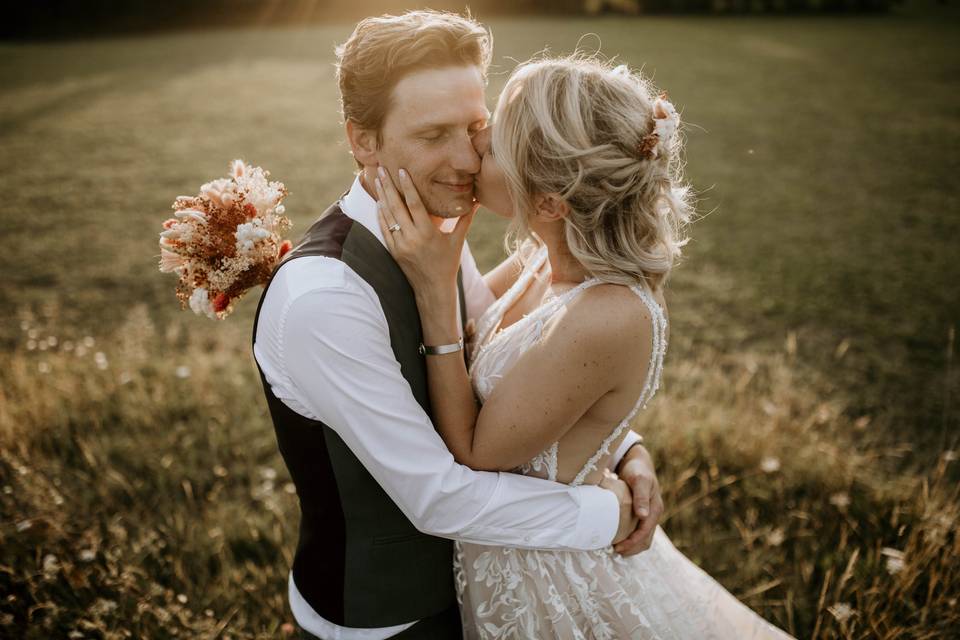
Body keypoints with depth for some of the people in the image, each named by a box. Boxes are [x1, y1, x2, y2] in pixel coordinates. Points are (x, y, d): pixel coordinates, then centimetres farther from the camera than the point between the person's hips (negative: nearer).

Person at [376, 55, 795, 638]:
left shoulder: (604, 320, -35)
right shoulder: (557, 251, -12)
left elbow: (470, 455, -24)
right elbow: (468, 320, 2)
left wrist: (435, 289, -29)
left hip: (549, 586, -7)